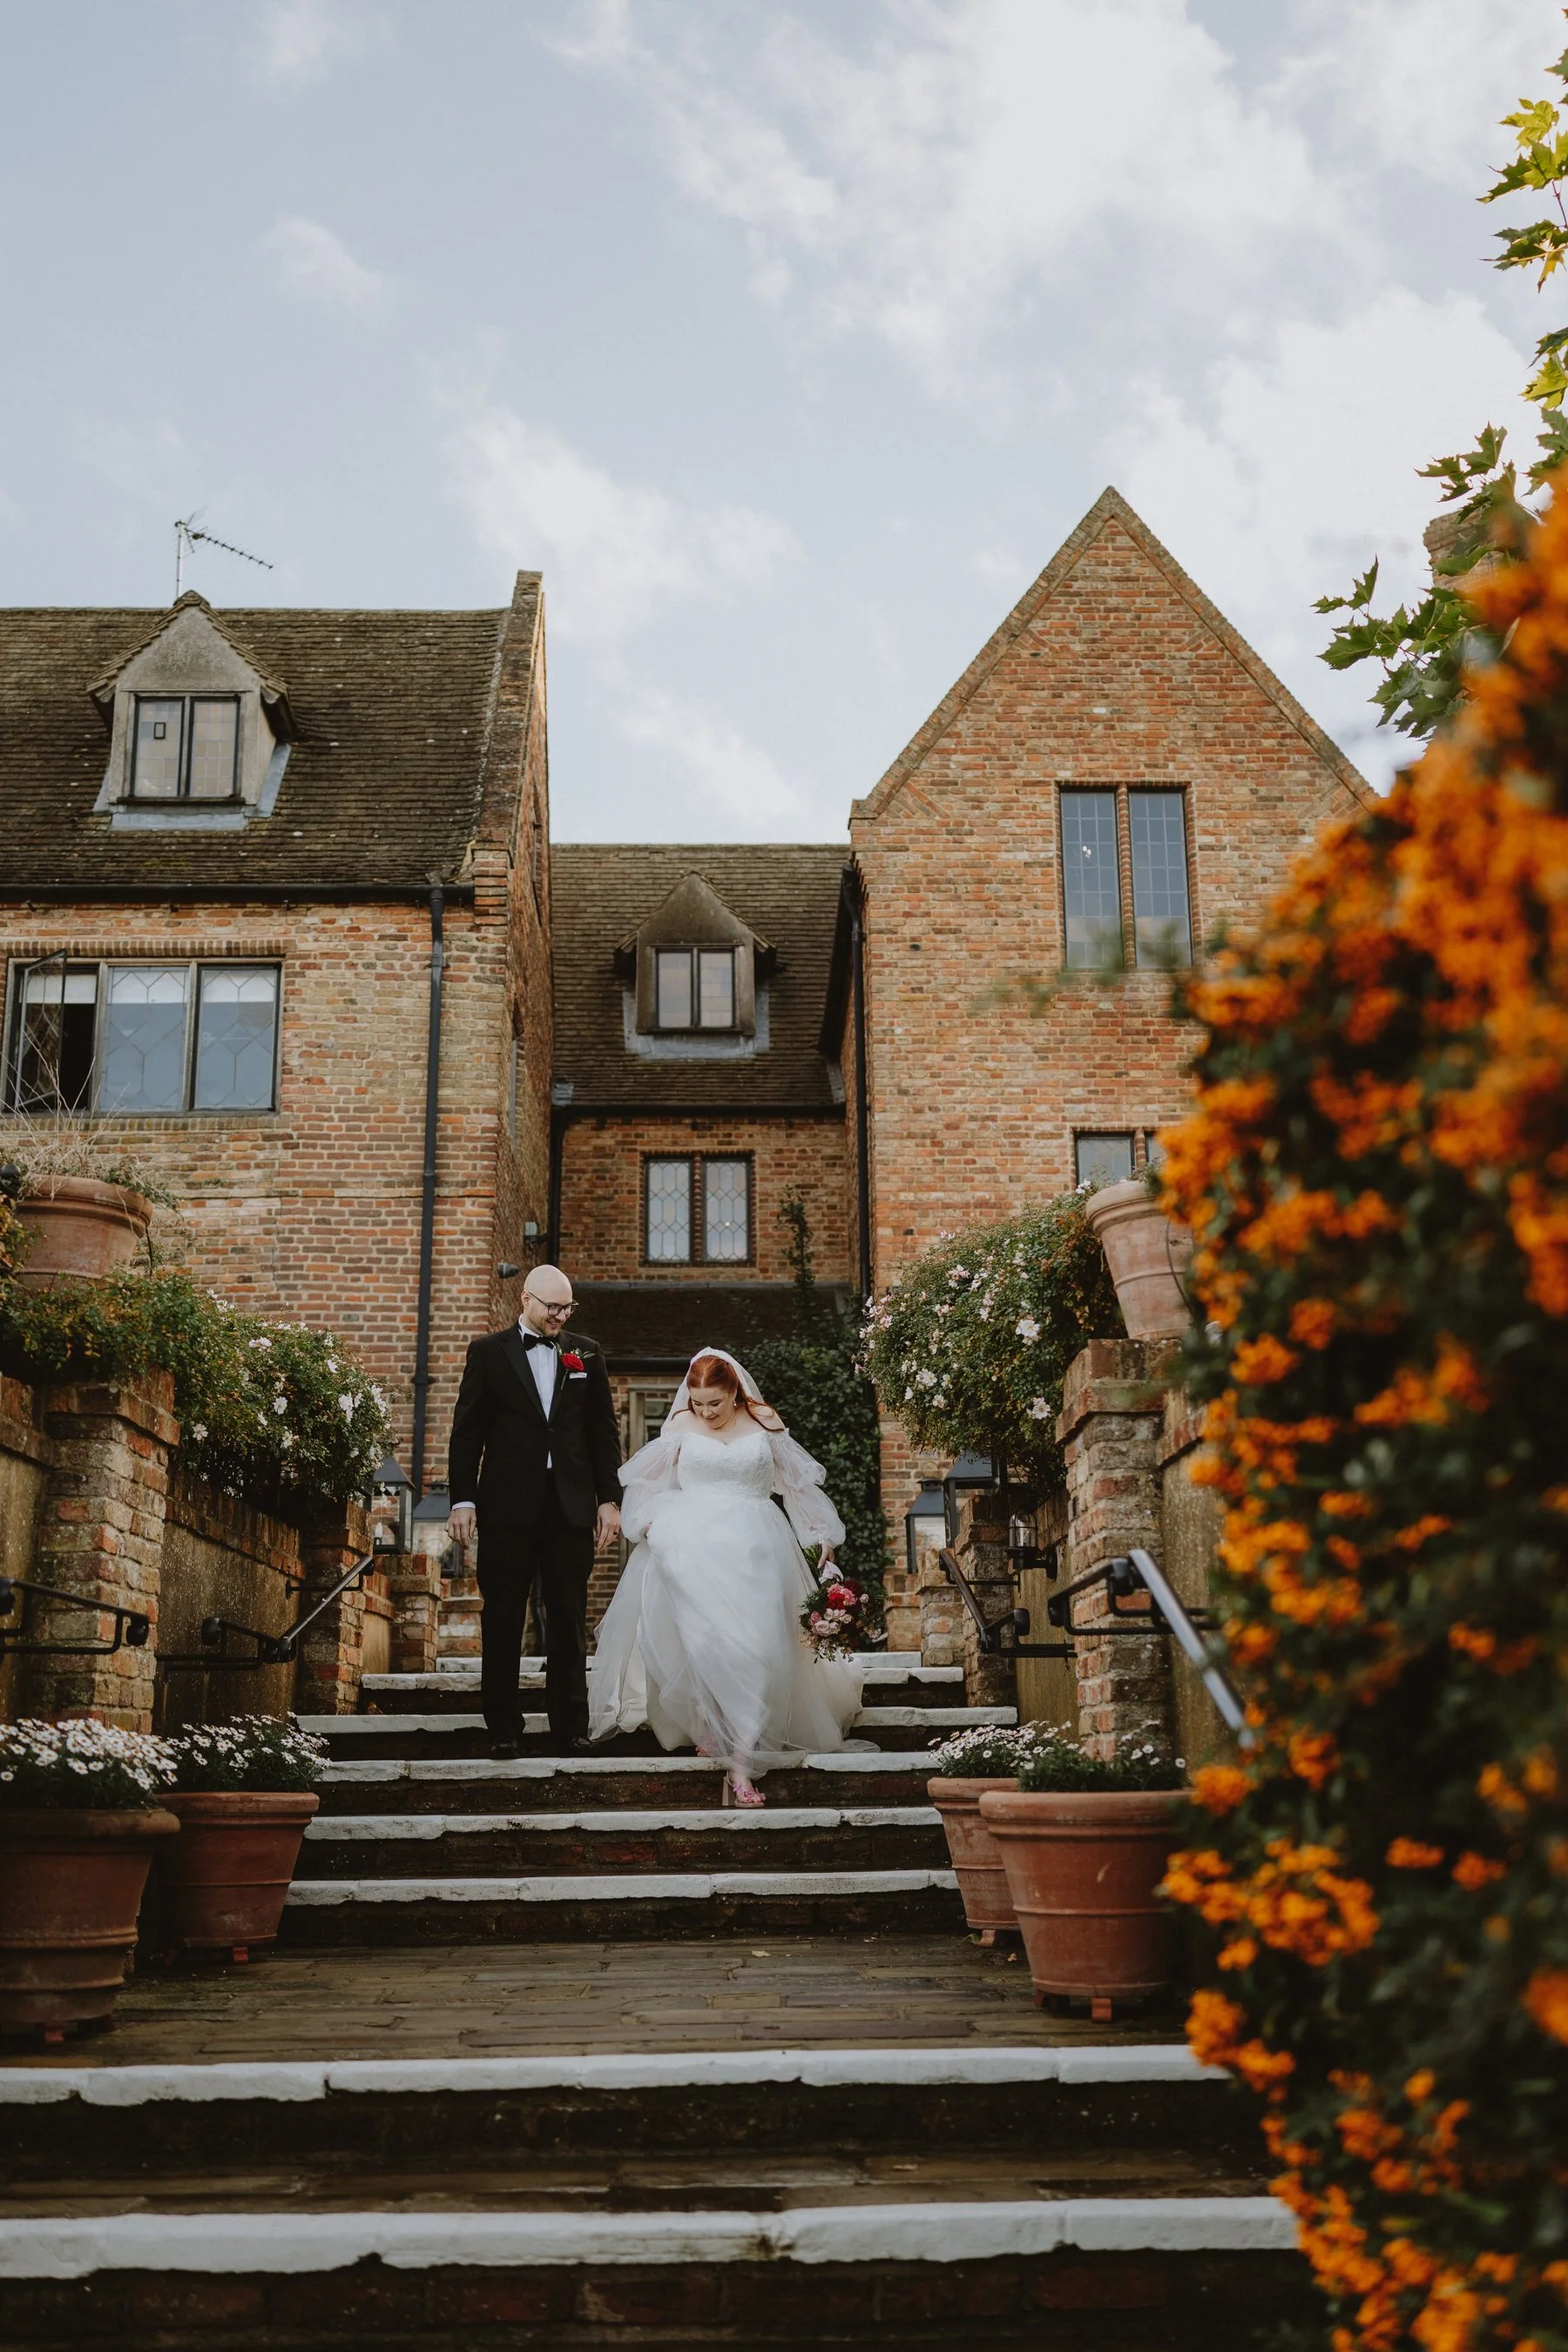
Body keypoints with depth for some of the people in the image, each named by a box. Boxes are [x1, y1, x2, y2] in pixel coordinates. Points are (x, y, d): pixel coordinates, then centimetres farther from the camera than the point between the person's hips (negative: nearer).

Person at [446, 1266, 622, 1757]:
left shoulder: (586, 1354, 10)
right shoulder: (488, 1352, 4)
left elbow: (603, 1431, 11)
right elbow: (467, 1431, 2)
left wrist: (609, 1499, 5)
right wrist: (463, 1500, -4)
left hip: (571, 1507, 2)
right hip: (508, 1507, -2)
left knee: (569, 1621, 5)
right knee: (502, 1620, 3)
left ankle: (571, 1728, 12)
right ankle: (504, 1729, 11)